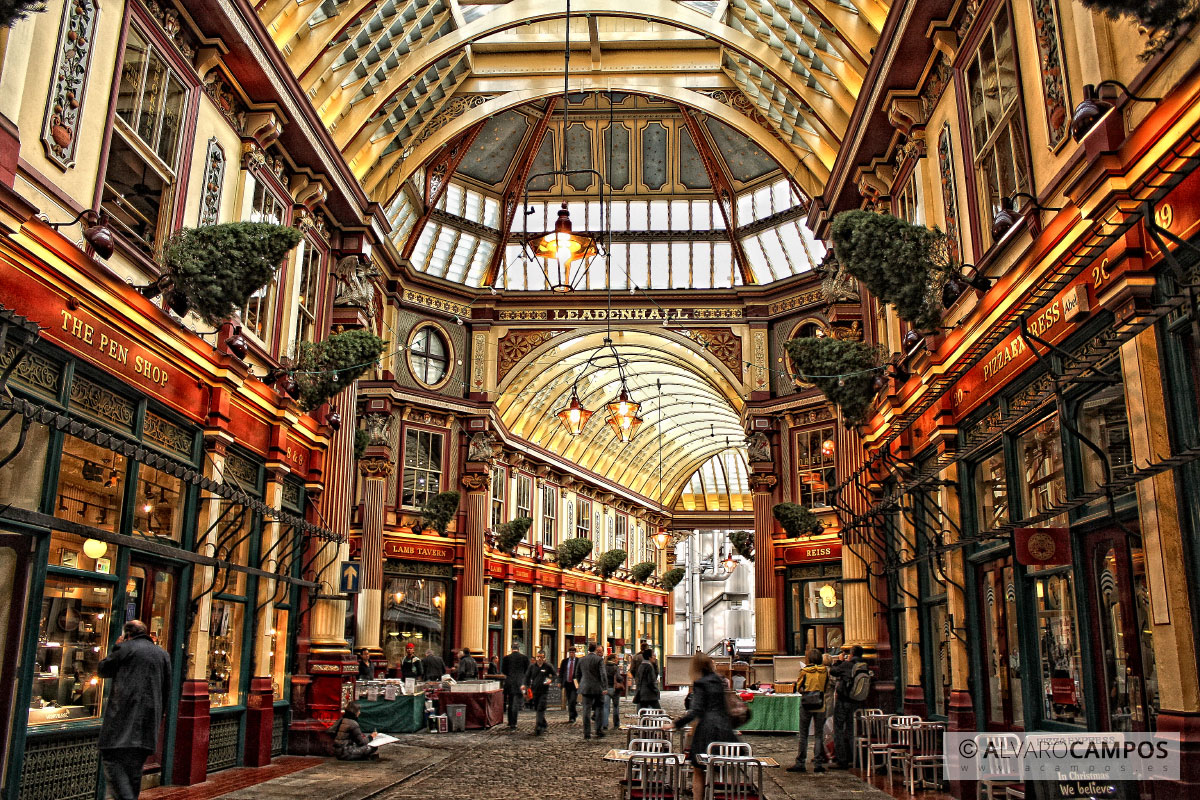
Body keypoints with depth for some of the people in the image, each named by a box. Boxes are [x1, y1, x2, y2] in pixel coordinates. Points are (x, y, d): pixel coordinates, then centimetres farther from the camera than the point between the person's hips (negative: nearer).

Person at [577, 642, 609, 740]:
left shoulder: (581, 660, 6)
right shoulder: (599, 659, -8)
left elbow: (578, 675, 15)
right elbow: (603, 674, -15)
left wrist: (580, 685, 27)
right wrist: (605, 687, -14)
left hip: (585, 688, 3)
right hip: (597, 688, -3)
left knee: (586, 710, 5)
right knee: (599, 708, 9)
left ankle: (587, 733, 4)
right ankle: (599, 731, 7)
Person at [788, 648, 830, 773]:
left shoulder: (805, 671, -7)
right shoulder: (825, 671, -1)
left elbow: (798, 688, 0)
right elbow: (827, 687, 10)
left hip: (806, 704, -2)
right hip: (820, 705, 2)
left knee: (803, 735, 4)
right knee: (819, 734, 8)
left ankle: (800, 763, 4)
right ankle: (818, 764, 5)